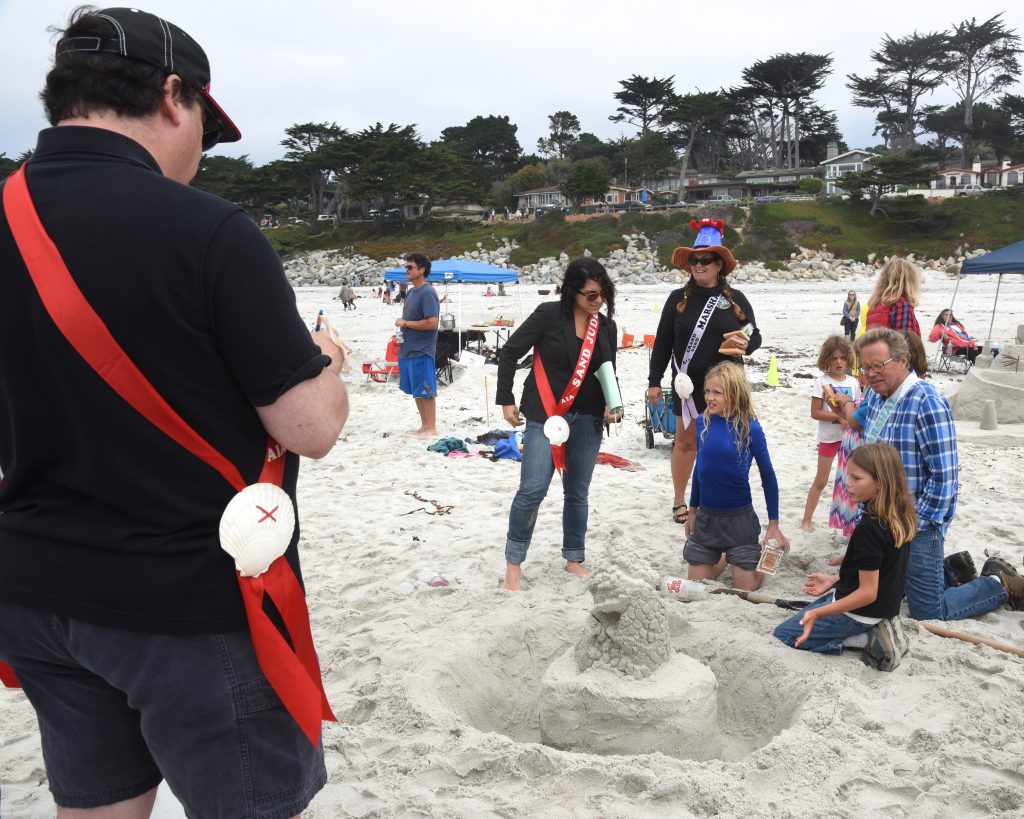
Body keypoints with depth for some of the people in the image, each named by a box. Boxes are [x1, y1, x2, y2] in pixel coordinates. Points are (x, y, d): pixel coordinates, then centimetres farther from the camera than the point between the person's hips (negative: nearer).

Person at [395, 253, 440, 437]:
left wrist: (405, 323, -15)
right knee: (416, 391, 15)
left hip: (421, 352, -9)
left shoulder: (427, 293, -15)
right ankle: (424, 425, 26)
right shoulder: (411, 291, 12)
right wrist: (401, 325, 4)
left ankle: (431, 428, 9)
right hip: (407, 349, 9)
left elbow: (432, 323, -23)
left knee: (426, 391, -1)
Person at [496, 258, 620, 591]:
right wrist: (506, 400, -7)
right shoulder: (548, 314, -9)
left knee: (577, 493, 11)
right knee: (532, 489, -11)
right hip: (545, 415, -4)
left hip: (587, 420, 5)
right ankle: (513, 563, 5)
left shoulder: (606, 326, 6)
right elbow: (509, 352, -5)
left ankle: (574, 559, 28)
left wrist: (610, 404, -3)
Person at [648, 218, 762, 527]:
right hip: (688, 385, -1)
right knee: (686, 442, 8)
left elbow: (755, 336, 8)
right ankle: (679, 500, 22)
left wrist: (746, 344, -16)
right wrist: (654, 381, 0)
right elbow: (662, 342, 2)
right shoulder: (678, 299, 0)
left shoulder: (736, 299, 1)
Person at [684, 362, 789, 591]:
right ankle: (722, 557, 39)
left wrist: (774, 525, -4)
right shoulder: (702, 423, -4)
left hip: (739, 518, -3)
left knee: (746, 588, 2)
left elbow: (768, 476, -6)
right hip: (705, 516, 4)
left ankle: (761, 552, 34)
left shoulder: (750, 428, -15)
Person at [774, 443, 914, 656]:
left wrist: (818, 613, -28)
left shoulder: (869, 528, -29)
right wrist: (835, 579, 14)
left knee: (783, 634, 1)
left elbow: (868, 593, -28)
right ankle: (874, 631, 9)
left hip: (861, 613, -9)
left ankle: (866, 640, -4)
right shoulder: (899, 516, -3)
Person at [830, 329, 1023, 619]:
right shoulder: (876, 396, 5)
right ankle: (952, 571, 36)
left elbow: (944, 475, -21)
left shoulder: (926, 401, -20)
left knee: (928, 612, -1)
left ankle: (1000, 584, 20)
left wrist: (917, 523, -17)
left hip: (918, 523, -8)